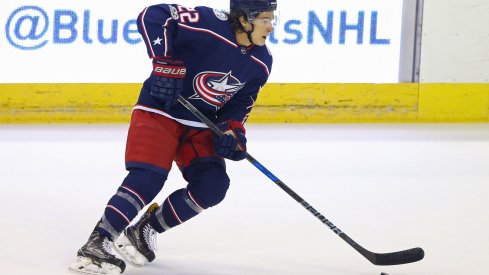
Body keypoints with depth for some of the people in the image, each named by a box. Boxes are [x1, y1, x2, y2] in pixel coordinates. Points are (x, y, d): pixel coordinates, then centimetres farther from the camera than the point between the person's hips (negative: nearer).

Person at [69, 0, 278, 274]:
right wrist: (164, 61, -29)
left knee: (212, 185, -10)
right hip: (160, 110, -7)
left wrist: (232, 129, -9)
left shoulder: (261, 63, -3)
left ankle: (145, 230, 4)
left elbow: (241, 100, 9)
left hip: (201, 124, 7)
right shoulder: (209, 25, -26)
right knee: (148, 178, -22)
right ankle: (97, 244, -20)